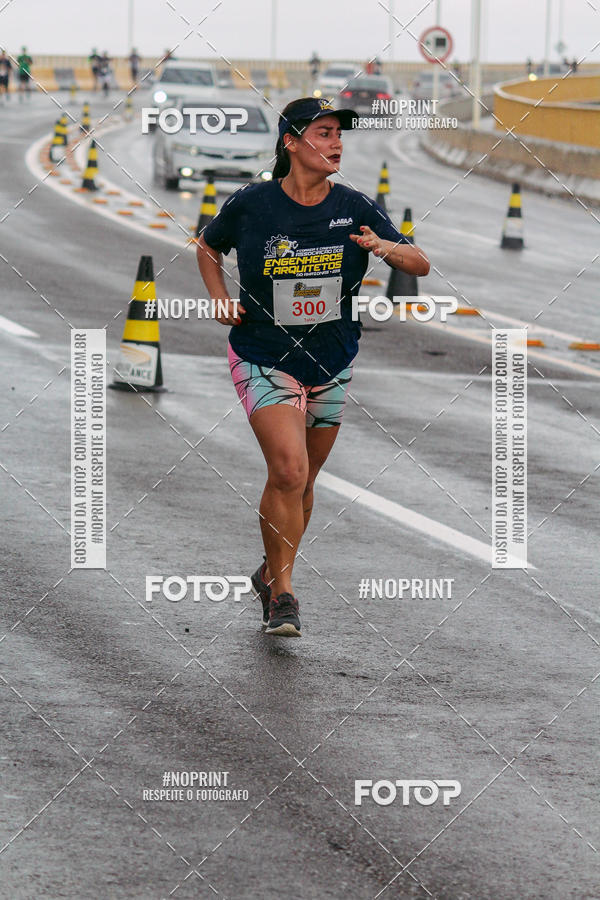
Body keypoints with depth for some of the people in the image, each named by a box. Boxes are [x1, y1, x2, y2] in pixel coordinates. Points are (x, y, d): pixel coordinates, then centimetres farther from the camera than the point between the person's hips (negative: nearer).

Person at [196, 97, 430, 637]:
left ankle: (272, 573, 38)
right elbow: (208, 247, 12)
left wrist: (386, 247, -26)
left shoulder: (354, 208, -5)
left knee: (302, 482, 14)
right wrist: (220, 299, -4)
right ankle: (282, 594, -7)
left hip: (331, 365, 3)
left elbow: (421, 265, -6)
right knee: (289, 471, -20)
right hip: (264, 362, -3)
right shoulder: (251, 205, -9)